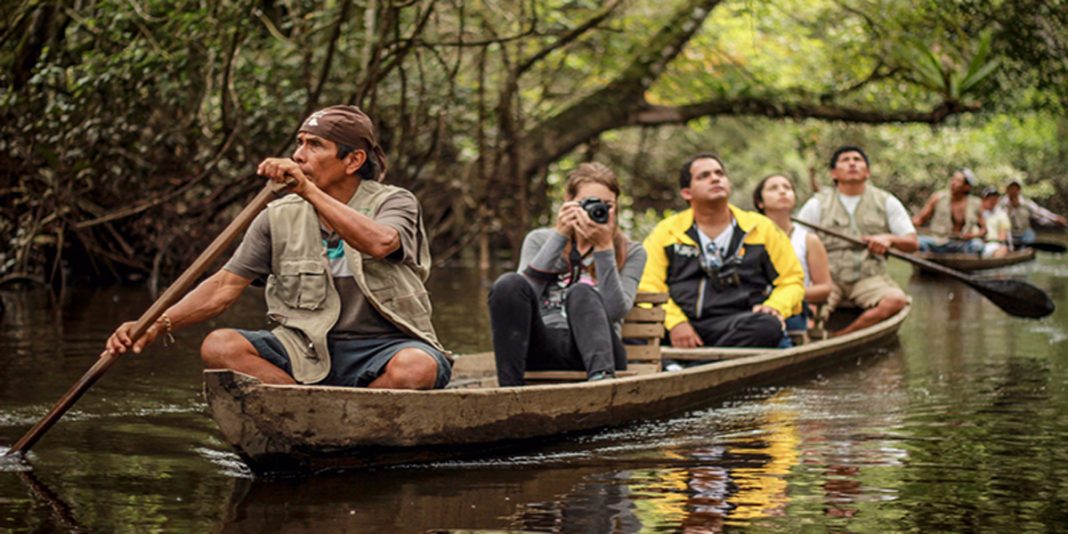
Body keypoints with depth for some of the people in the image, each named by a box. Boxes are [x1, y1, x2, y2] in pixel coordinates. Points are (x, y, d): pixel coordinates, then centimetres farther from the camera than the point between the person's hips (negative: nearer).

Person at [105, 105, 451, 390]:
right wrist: (158, 326, -12)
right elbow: (225, 285, 2)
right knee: (219, 347, -21)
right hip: (308, 350, 3)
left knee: (415, 368, -37)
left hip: (384, 348, -3)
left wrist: (309, 191, -32)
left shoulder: (395, 203, -4)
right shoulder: (280, 217, 5)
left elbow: (379, 243, -29)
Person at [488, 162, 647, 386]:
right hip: (543, 348, 1)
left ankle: (602, 375, -57)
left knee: (582, 292, -30)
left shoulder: (631, 253, 11)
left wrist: (604, 247, -11)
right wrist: (560, 236, -6)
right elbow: (523, 292, -4)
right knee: (509, 284, -25)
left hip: (591, 351, -1)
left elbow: (615, 311, -8)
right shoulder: (540, 240, 17)